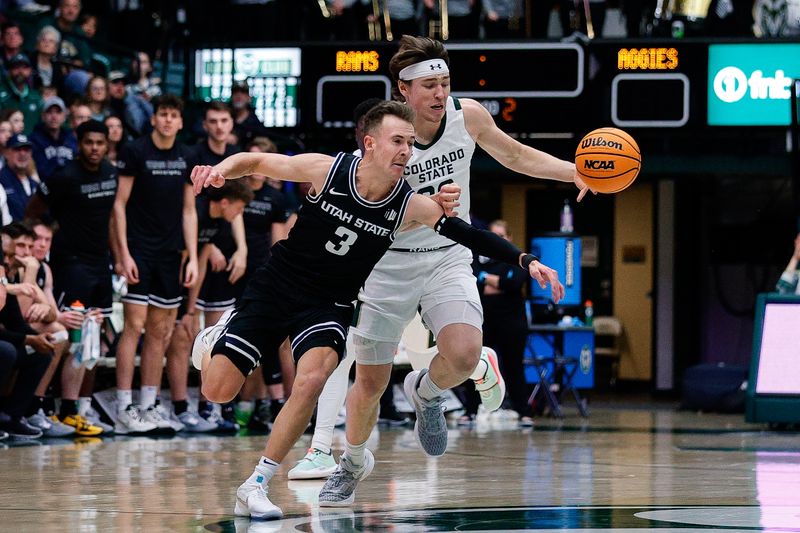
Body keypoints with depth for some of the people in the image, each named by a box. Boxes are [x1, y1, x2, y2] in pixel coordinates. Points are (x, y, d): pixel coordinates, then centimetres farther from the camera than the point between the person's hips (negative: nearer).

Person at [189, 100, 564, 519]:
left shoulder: (410, 206, -12)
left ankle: (256, 486, -17)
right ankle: (219, 337, 31)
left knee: (311, 379, -28)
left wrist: (526, 261, -24)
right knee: (218, 389, -7)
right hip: (275, 288, -1)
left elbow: (472, 236, -12)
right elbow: (256, 162, -7)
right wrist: (220, 169, -27)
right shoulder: (327, 170, -16)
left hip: (328, 305, 1)